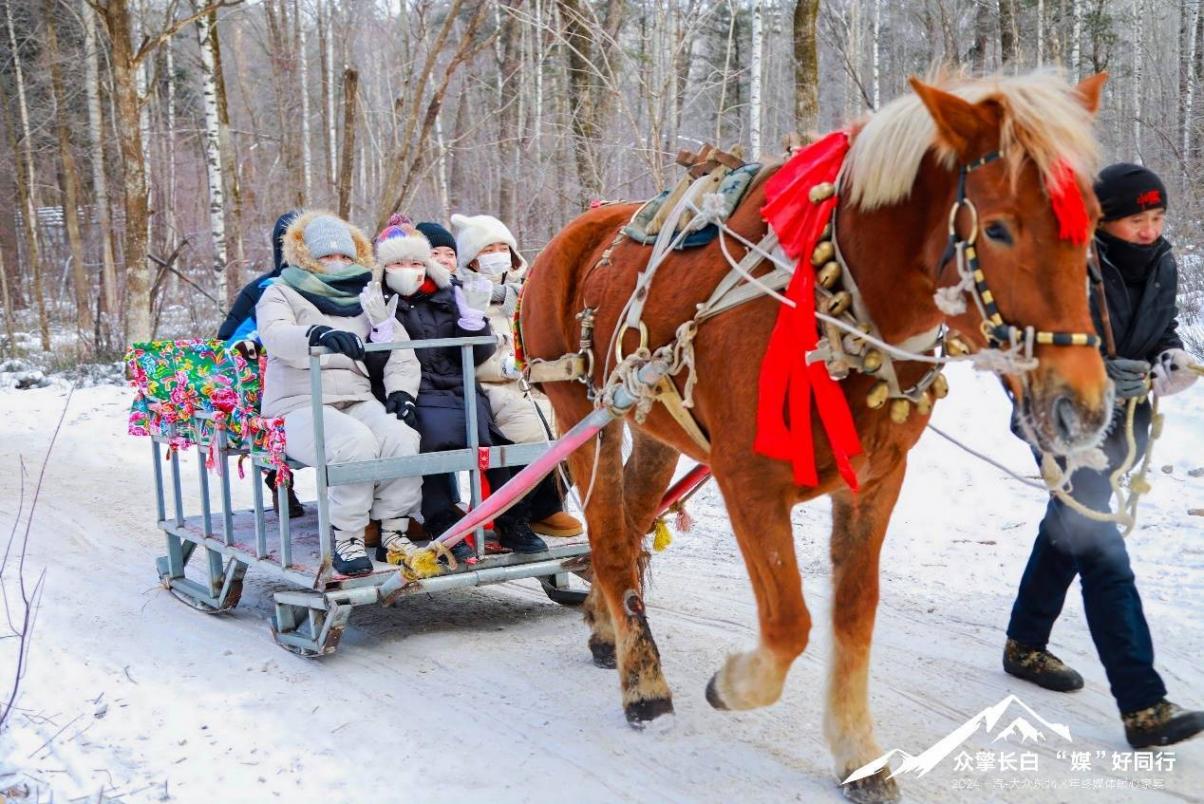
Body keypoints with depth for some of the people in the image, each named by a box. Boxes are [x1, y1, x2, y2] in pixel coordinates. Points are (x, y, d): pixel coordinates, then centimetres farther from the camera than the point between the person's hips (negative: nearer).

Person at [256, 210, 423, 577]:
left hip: (357, 401, 4)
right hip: (299, 406, -4)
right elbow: (274, 334, -14)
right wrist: (317, 334, -36)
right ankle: (346, 541, -23)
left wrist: (400, 391, -2)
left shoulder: (363, 295, 23)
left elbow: (398, 346, 18)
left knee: (401, 437, -28)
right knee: (355, 442, -35)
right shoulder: (281, 292, 9)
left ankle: (393, 534, -15)